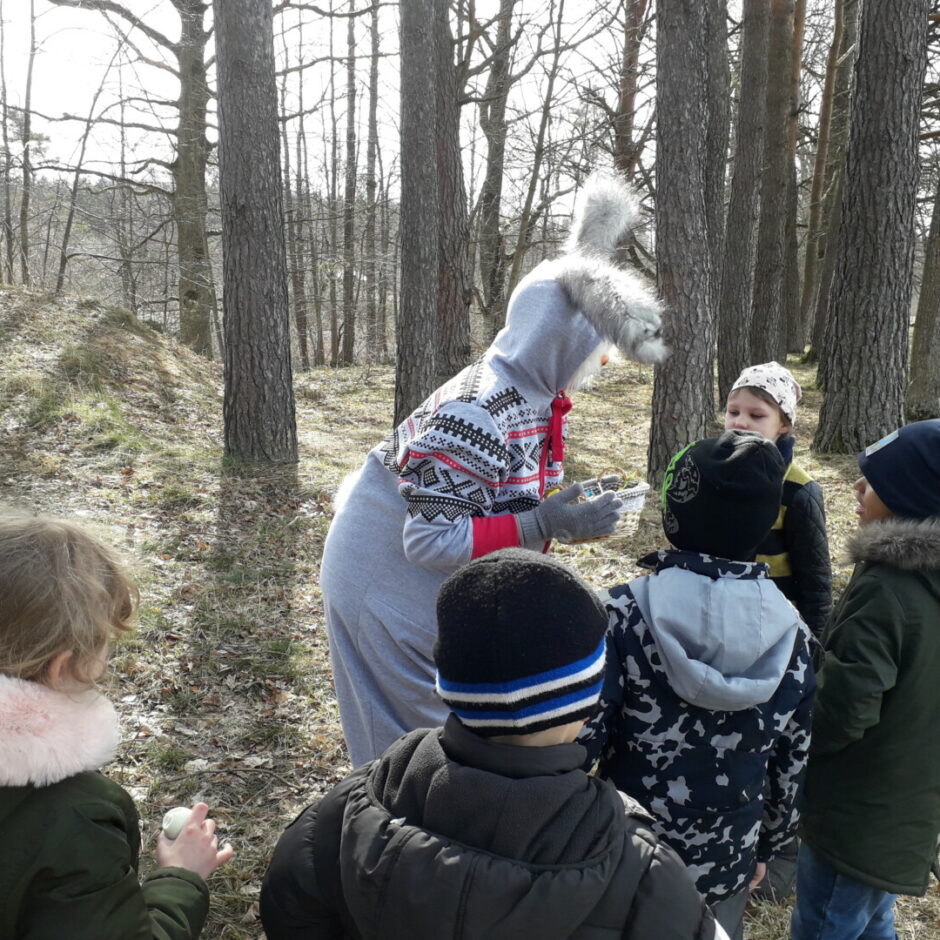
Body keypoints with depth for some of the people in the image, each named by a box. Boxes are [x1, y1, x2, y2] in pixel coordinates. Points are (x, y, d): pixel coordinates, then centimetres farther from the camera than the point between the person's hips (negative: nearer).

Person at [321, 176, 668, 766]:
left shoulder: (536, 397, -3)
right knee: (413, 746, 7)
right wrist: (545, 526, -31)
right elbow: (430, 541, -28)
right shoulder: (477, 416, -29)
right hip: (396, 581, -8)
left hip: (446, 585, 8)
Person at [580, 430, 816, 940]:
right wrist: (765, 845, 17)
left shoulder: (624, 616, -24)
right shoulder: (792, 633, -10)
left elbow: (579, 738, -19)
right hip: (726, 864, 3)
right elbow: (793, 764, 0)